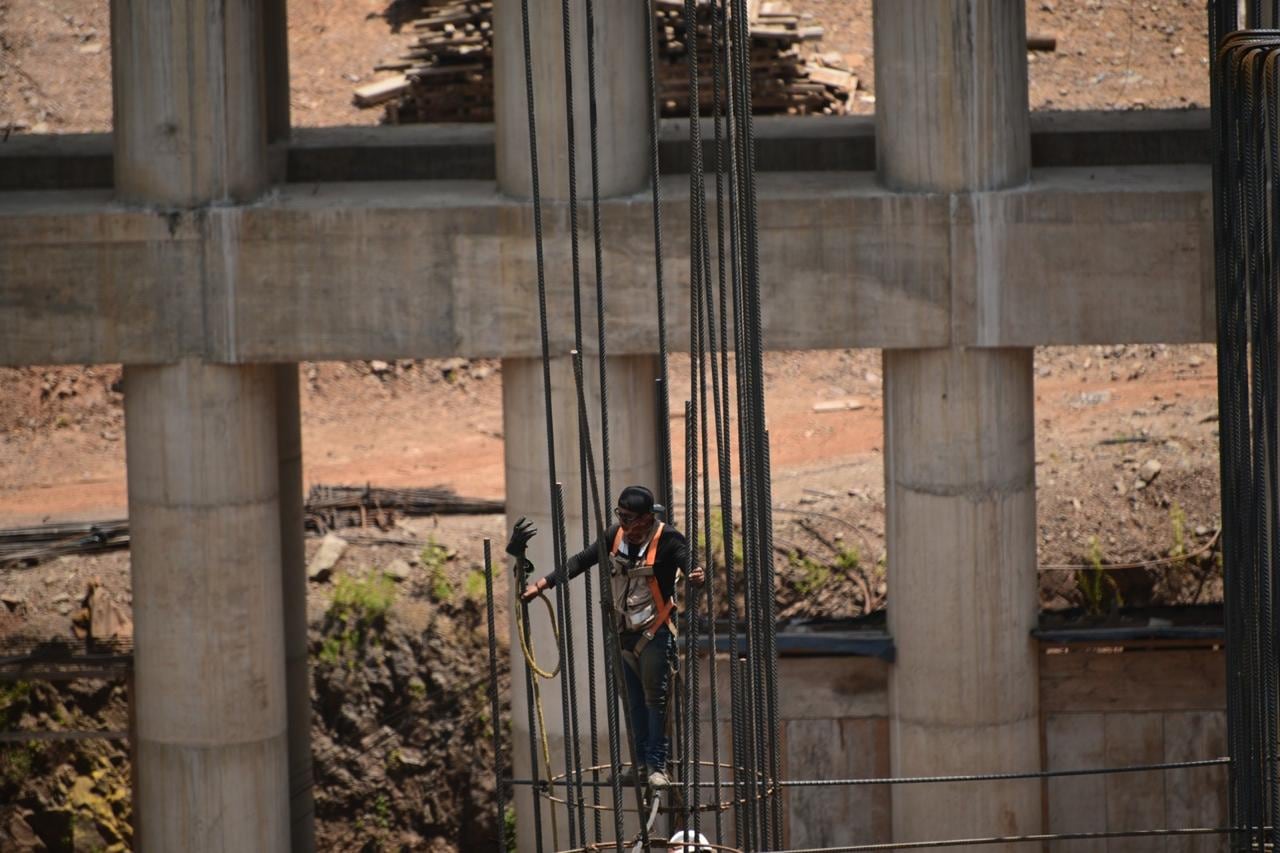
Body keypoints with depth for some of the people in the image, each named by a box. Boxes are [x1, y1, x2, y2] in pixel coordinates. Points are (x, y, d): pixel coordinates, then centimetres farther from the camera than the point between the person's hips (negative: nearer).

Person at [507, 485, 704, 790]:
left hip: (655, 632, -6)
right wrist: (542, 583, -2)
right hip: (624, 632, 6)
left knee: (655, 698, -5)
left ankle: (657, 765, 2)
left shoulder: (667, 539, -18)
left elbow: (687, 562, -32)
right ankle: (641, 762, 20)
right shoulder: (616, 535, 0)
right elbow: (581, 562, 4)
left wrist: (695, 576, -58)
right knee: (635, 700, 12)